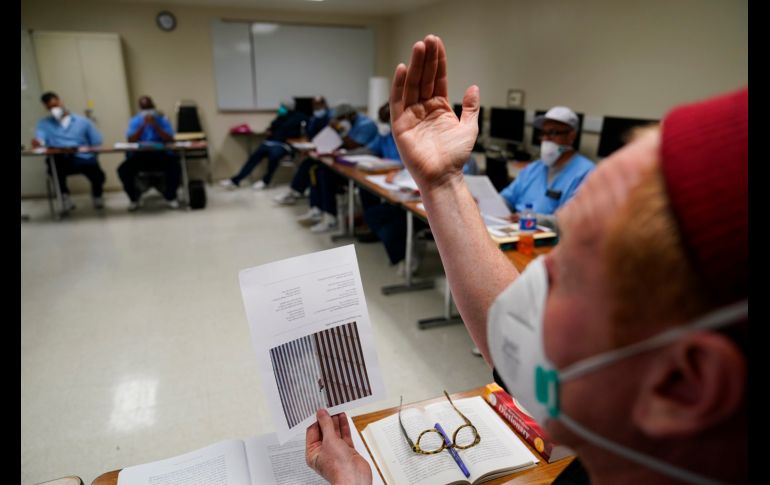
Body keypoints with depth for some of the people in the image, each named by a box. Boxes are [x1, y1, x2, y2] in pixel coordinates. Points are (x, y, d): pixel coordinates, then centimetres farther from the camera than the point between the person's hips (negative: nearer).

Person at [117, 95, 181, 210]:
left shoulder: (163, 120, 4)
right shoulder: (134, 121, 7)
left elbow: (170, 139, -11)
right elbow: (131, 140, -7)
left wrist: (155, 125, -19)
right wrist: (143, 125, -15)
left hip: (161, 155, -1)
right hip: (140, 156, 1)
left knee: (175, 166, -32)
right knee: (123, 169, -25)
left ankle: (170, 197, -7)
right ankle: (133, 198, 2)